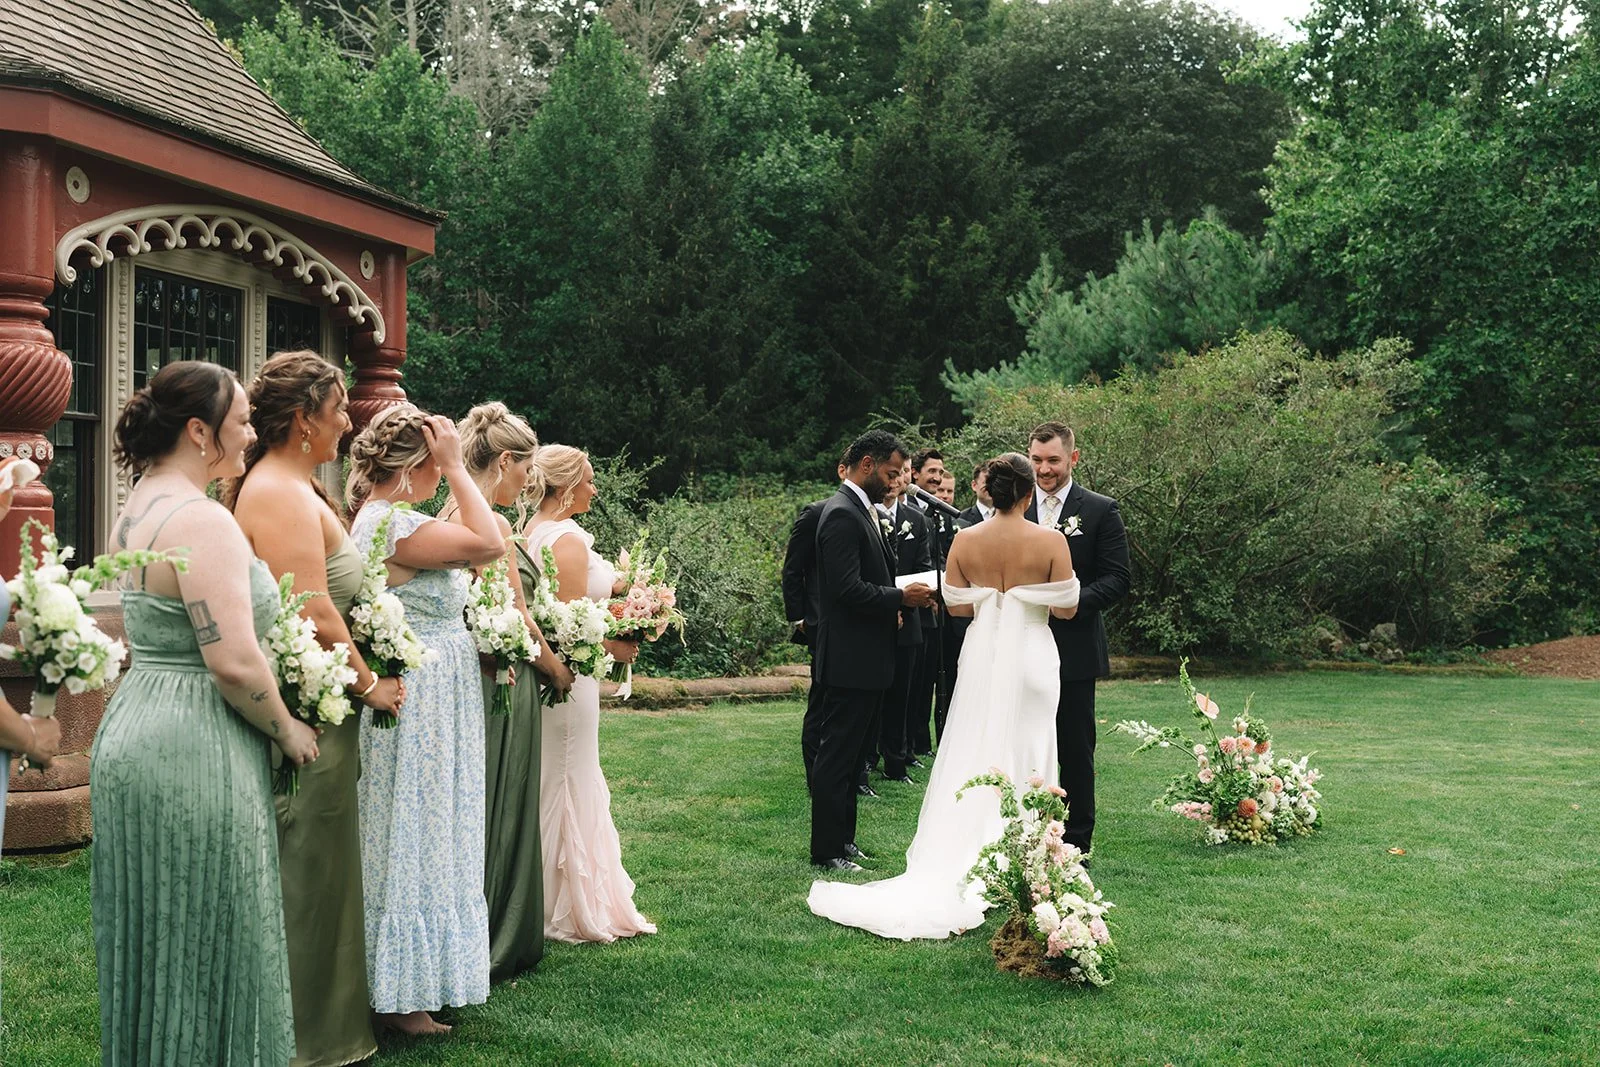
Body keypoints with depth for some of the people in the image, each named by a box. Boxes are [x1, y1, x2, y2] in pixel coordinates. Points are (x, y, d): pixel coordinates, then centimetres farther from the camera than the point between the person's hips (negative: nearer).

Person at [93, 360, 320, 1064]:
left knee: (153, 940, 18)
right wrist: (287, 730, -8)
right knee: (205, 948, 1)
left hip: (132, 734, 10)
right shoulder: (203, 520, -18)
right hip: (194, 750, -10)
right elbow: (235, 662, -24)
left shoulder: (134, 511, 12)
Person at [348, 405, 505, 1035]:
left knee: (419, 836, 17)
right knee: (414, 838, -1)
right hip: (419, 702, -11)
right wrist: (456, 468, -18)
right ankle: (401, 997, 10)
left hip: (429, 702, 11)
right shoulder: (390, 522, -20)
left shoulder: (382, 516, 12)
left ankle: (411, 984, 28)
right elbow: (489, 544, -24)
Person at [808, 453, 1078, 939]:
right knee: (1022, 758, 7)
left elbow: (956, 605, 1)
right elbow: (1066, 608, -8)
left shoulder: (965, 540, -3)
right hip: (1030, 657, -2)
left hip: (982, 656, 2)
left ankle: (958, 860, 10)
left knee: (972, 757, 10)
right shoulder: (1050, 542, -11)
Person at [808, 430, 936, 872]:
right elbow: (848, 590, -24)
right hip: (849, 657, -11)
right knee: (836, 755, -3)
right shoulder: (842, 515, -17)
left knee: (848, 753, 16)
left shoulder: (862, 511, 15)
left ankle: (842, 838, 25)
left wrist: (900, 599, 7)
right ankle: (827, 850, 4)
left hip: (865, 657, 11)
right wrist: (900, 597, -15)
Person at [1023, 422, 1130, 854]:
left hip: (1074, 651, -3)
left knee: (1075, 750, 6)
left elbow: (1116, 579, -4)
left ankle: (1076, 842, 14)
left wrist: (1071, 603, -19)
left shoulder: (1100, 510, 0)